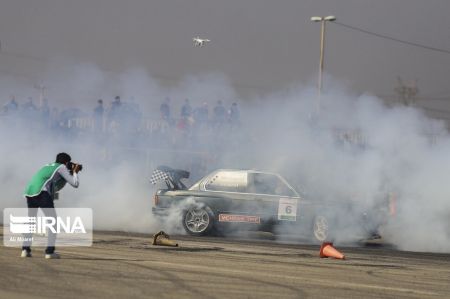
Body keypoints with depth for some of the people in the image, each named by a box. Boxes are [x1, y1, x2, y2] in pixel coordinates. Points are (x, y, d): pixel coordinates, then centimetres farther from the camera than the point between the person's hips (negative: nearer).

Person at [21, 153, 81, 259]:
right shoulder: (61, 167, 15)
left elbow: (56, 187, 44)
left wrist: (69, 173, 42)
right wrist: (74, 173, 31)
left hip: (29, 192, 7)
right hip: (42, 193, -7)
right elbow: (75, 184, 12)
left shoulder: (47, 167, 36)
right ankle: (50, 251, -5)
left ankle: (25, 249, 7)